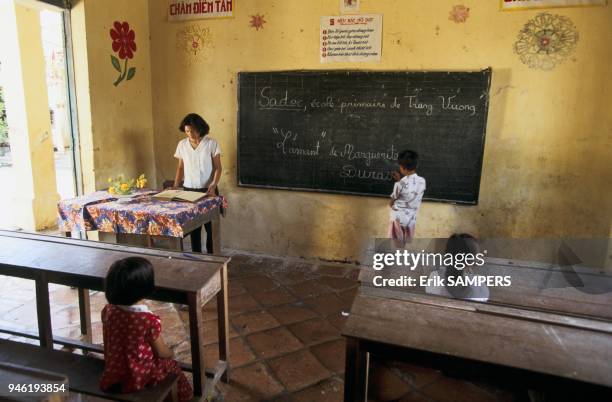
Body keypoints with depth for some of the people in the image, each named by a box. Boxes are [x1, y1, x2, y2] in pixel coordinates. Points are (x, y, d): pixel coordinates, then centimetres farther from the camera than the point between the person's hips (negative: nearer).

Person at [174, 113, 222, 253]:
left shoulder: (211, 143, -7)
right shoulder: (182, 144, 4)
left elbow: (217, 168, -7)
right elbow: (180, 168, 10)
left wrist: (213, 185, -22)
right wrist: (175, 186, -2)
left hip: (207, 190, -3)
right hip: (189, 190, 3)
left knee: (210, 226, 2)